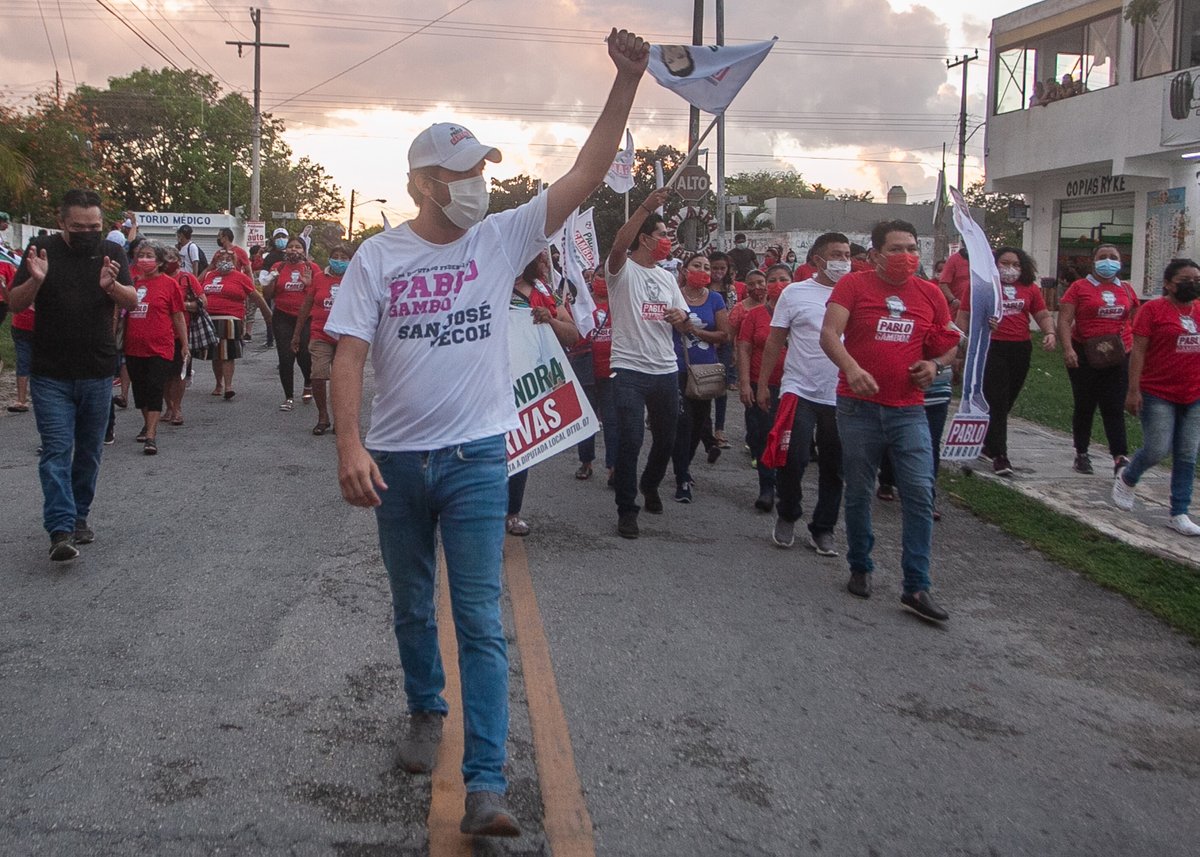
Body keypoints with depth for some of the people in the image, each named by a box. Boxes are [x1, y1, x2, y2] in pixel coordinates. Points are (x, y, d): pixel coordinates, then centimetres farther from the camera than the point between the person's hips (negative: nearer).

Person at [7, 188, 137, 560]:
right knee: (56, 452, -8)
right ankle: (61, 531, -12)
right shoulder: (42, 250, -2)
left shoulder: (112, 253, 3)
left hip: (98, 375, 2)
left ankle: (78, 516, 26)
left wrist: (112, 286, -28)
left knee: (89, 452, 11)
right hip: (51, 376, -2)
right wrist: (35, 280, -24)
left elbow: (132, 302, -7)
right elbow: (15, 304, -4)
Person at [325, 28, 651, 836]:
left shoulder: (503, 239, -1)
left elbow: (587, 175, -6)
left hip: (476, 458, -1)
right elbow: (348, 355, -8)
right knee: (413, 607, 19)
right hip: (396, 460, 1)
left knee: (481, 623, -4)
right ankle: (427, 711, 44)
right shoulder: (379, 256, -4)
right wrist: (349, 446, -20)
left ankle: (486, 784, -4)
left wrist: (627, 80, -14)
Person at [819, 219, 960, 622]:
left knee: (920, 493, -6)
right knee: (858, 493, 10)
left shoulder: (930, 294, 7)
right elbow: (829, 333, -16)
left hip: (909, 410, 2)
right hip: (859, 407, -2)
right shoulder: (853, 285, -3)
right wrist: (851, 368, -34)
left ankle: (917, 587, -1)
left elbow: (950, 342, 21)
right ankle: (860, 568, 29)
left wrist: (936, 364, -1)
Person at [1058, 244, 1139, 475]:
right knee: (1085, 406, 8)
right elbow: (1064, 321, -7)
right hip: (1085, 356, -2)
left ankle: (1121, 458, -6)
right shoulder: (1080, 287, -1)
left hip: (1119, 358, 2)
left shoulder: (1126, 290, 11)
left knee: (1115, 408, -2)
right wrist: (1067, 349, -20)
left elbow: (1134, 323, 19)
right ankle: (1081, 455, 18)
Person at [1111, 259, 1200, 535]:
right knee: (1157, 450, -7)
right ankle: (1126, 478, 24)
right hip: (1158, 395, -5)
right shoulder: (1153, 309, -6)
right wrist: (1133, 390, -14)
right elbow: (1138, 350, -9)